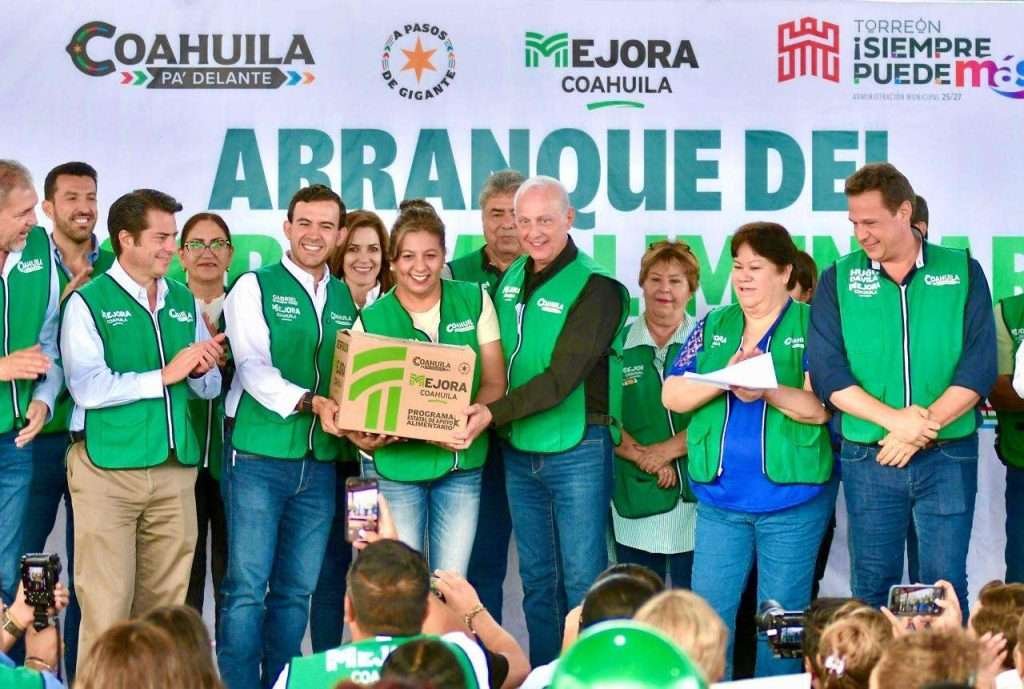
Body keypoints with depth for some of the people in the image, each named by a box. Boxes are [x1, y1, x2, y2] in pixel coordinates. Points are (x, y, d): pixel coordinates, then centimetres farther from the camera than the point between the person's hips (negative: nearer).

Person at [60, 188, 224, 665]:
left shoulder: (184, 301, 13)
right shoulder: (88, 302, -3)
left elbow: (210, 388, 15)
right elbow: (88, 388, -15)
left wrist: (201, 370, -7)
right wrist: (164, 376, -14)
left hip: (175, 468, 5)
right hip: (108, 468, -5)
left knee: (165, 605, 7)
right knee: (107, 607, -5)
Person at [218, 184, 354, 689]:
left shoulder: (347, 299, 14)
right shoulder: (255, 287, -2)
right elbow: (254, 368, -13)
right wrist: (311, 402, -28)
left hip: (321, 462, 5)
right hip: (259, 456, -5)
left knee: (297, 591, 8)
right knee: (247, 587, -6)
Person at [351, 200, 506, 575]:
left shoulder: (474, 301, 2)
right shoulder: (370, 320, -2)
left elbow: (494, 381, 1)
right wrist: (362, 435, -23)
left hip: (462, 464, 2)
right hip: (394, 464, -1)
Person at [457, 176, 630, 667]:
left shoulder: (597, 288, -12)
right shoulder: (510, 280, 8)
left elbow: (563, 377, -20)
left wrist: (493, 413, -27)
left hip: (577, 450, -6)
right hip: (519, 450, 6)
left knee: (583, 580, -2)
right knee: (537, 579, 12)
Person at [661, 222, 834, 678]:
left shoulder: (811, 326, -3)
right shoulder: (713, 326, 9)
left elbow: (820, 407, -12)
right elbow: (673, 396, 0)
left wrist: (766, 391, -28)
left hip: (792, 498, -3)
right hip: (719, 498, 4)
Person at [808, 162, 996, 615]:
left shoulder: (963, 273, 2)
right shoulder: (838, 281, 4)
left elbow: (979, 367, -4)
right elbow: (828, 373, -5)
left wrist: (923, 428, -15)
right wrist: (895, 419, -17)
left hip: (948, 455, -1)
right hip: (868, 458, 1)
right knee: (871, 589, 6)